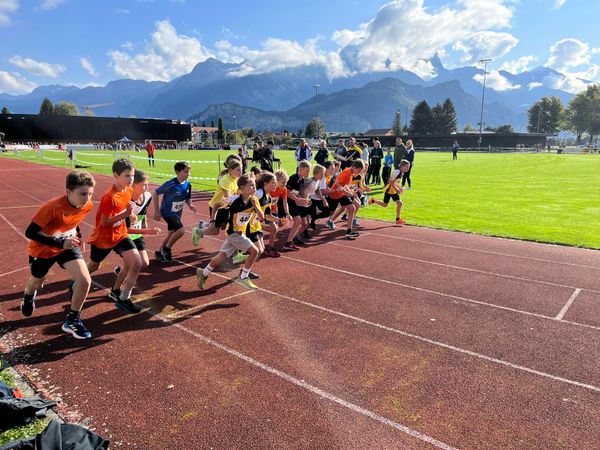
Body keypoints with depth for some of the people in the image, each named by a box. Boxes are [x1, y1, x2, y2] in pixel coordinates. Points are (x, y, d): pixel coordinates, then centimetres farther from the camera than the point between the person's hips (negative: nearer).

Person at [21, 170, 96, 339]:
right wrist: (60, 242, -38)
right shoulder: (53, 207, -35)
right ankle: (28, 296, 66)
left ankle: (72, 320, 4)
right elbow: (30, 232, -30)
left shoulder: (87, 206, -17)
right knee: (37, 282, 25)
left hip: (67, 246, 3)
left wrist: (77, 236, -3)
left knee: (85, 281, -17)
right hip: (42, 249, -3)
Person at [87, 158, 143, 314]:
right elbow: (104, 222, -26)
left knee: (136, 263, -11)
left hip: (121, 234, 5)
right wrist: (125, 214, -32)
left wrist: (129, 212, -3)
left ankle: (123, 298, 5)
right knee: (93, 266, 18)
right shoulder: (110, 197, -29)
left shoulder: (129, 191, -5)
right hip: (103, 237, -5)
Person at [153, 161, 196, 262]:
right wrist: (157, 211, -16)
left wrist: (190, 205, -14)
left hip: (177, 213, 7)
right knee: (181, 230, -19)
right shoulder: (171, 184, -25)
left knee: (171, 233, 16)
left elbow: (188, 198, 9)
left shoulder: (188, 184, -6)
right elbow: (156, 193, -16)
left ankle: (160, 252, 34)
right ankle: (166, 249, 2)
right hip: (167, 212, -7)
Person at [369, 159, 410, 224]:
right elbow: (390, 181, -24)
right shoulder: (397, 172, -22)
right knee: (384, 205, 2)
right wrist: (396, 189, -24)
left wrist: (399, 188, 8)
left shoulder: (401, 173, 6)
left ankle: (398, 219, 3)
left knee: (399, 203, -2)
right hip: (388, 190, -8)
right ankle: (373, 200, 26)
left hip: (393, 191, 9)